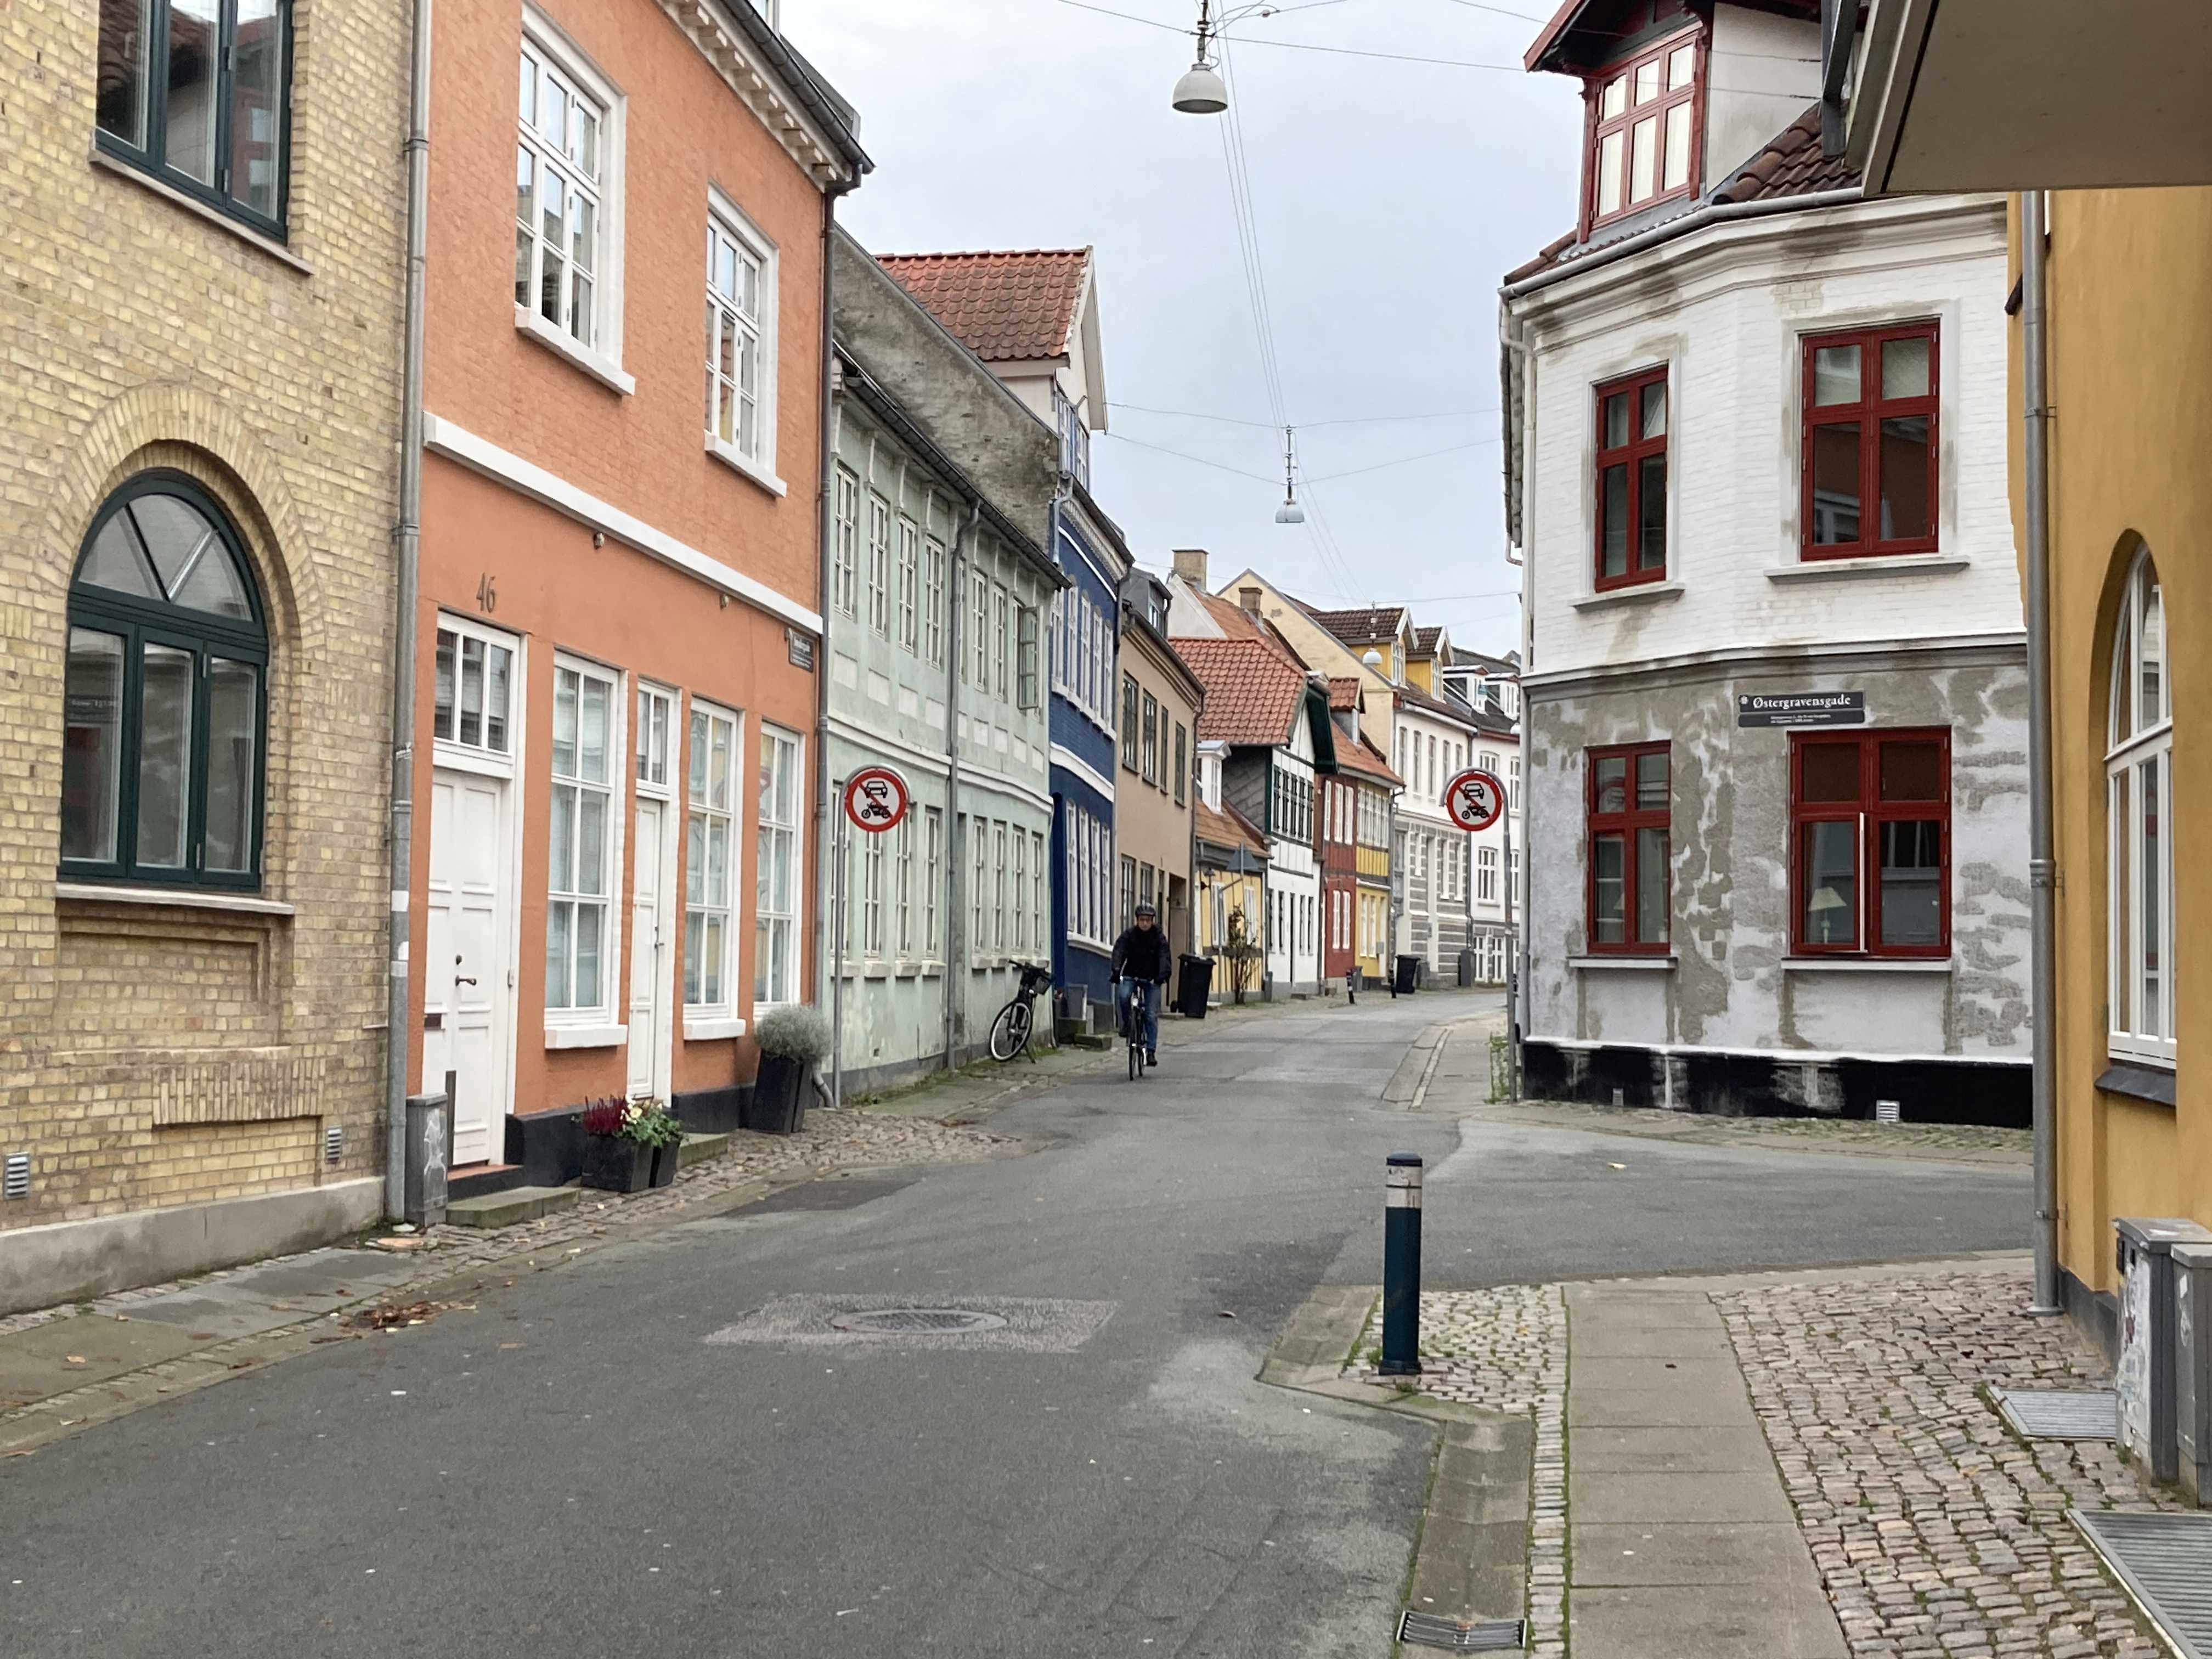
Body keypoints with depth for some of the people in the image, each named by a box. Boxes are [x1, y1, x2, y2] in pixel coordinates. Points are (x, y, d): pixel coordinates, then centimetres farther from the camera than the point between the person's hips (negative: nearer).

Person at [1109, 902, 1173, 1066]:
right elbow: (1119, 951, -16)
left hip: (1152, 979, 0)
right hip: (1131, 976, 0)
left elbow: (1165, 956, -14)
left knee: (1152, 1015, -6)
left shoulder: (1159, 937, -3)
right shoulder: (1129, 934, -3)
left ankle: (1151, 1051, -1)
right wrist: (1116, 970, -34)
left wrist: (1163, 974, -33)